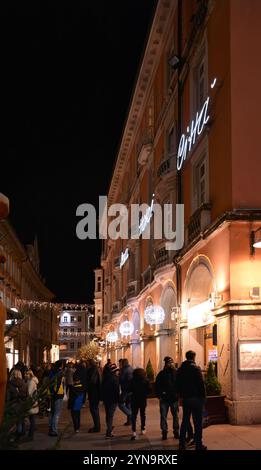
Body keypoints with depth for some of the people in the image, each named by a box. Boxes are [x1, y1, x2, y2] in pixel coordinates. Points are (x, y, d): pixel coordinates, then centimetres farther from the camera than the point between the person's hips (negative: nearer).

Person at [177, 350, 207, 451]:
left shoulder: (180, 369, 6)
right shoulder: (195, 368, -12)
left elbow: (178, 384, 11)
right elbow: (201, 384, -13)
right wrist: (203, 396, -4)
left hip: (185, 398, 6)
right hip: (196, 398, -6)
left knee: (185, 421, 12)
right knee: (197, 422, 0)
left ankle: (182, 444, 14)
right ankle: (198, 445, 2)